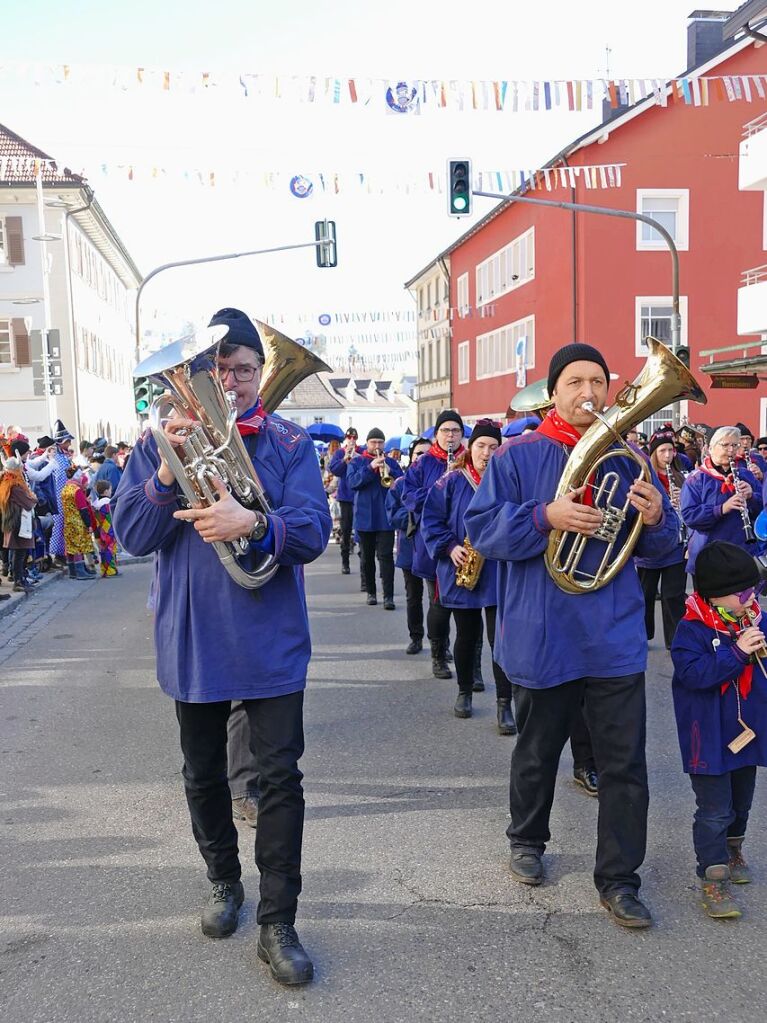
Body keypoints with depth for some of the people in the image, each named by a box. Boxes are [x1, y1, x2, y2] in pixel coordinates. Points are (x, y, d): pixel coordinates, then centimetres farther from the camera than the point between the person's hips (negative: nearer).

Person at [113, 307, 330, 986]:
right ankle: (224, 882, 41)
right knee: (204, 775, 17)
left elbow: (313, 533, -13)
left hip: (271, 641, -1)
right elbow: (132, 535, -7)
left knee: (280, 776, 0)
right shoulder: (160, 442, 1)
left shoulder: (289, 444, -2)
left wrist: (254, 524, -33)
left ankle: (278, 923, 14)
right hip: (192, 641, 2)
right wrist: (168, 470, -23)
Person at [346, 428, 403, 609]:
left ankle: (389, 596, -9)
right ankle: (371, 592, 22)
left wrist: (389, 471, -20)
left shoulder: (391, 462, 10)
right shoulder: (357, 462, 6)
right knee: (367, 557, 9)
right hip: (365, 517, 1)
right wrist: (371, 467, -22)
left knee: (386, 556, -7)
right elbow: (352, 482, -11)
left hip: (385, 517, 0)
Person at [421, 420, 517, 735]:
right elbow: (431, 521, 0)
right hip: (460, 572, 0)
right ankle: (464, 692, 33)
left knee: (500, 636, -6)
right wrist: (449, 547, -12)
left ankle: (504, 705, 0)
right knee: (466, 635, 13)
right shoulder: (452, 481, 1)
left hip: (499, 572, 0)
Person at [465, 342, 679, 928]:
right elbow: (481, 529, -9)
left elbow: (661, 545, 9)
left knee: (625, 764, 4)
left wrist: (656, 519, -14)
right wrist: (546, 516, -24)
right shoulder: (518, 456, -2)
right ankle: (528, 840, 41)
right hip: (542, 638, -2)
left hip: (616, 639, 2)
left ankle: (619, 878, 18)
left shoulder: (626, 458, 6)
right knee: (537, 754, 17)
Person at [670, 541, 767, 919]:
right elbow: (693, 673, -28)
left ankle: (732, 849, 46)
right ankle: (712, 879, 7)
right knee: (714, 810, -2)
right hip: (709, 738, -6)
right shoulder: (692, 630, -18)